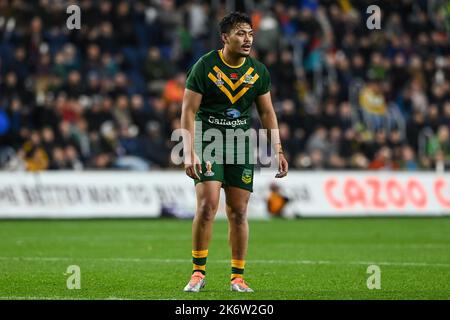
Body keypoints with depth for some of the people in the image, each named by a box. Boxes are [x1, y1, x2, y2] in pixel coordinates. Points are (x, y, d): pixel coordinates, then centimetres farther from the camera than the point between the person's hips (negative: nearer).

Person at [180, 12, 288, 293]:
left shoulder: (258, 71, 5)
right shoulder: (205, 66, -8)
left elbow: (267, 112, 13)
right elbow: (188, 111, -9)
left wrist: (278, 150, 5)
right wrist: (189, 152, -18)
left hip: (243, 142, 4)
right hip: (208, 140, -4)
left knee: (238, 212, 2)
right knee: (207, 205, -16)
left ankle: (238, 277, 9)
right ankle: (199, 273, -4)